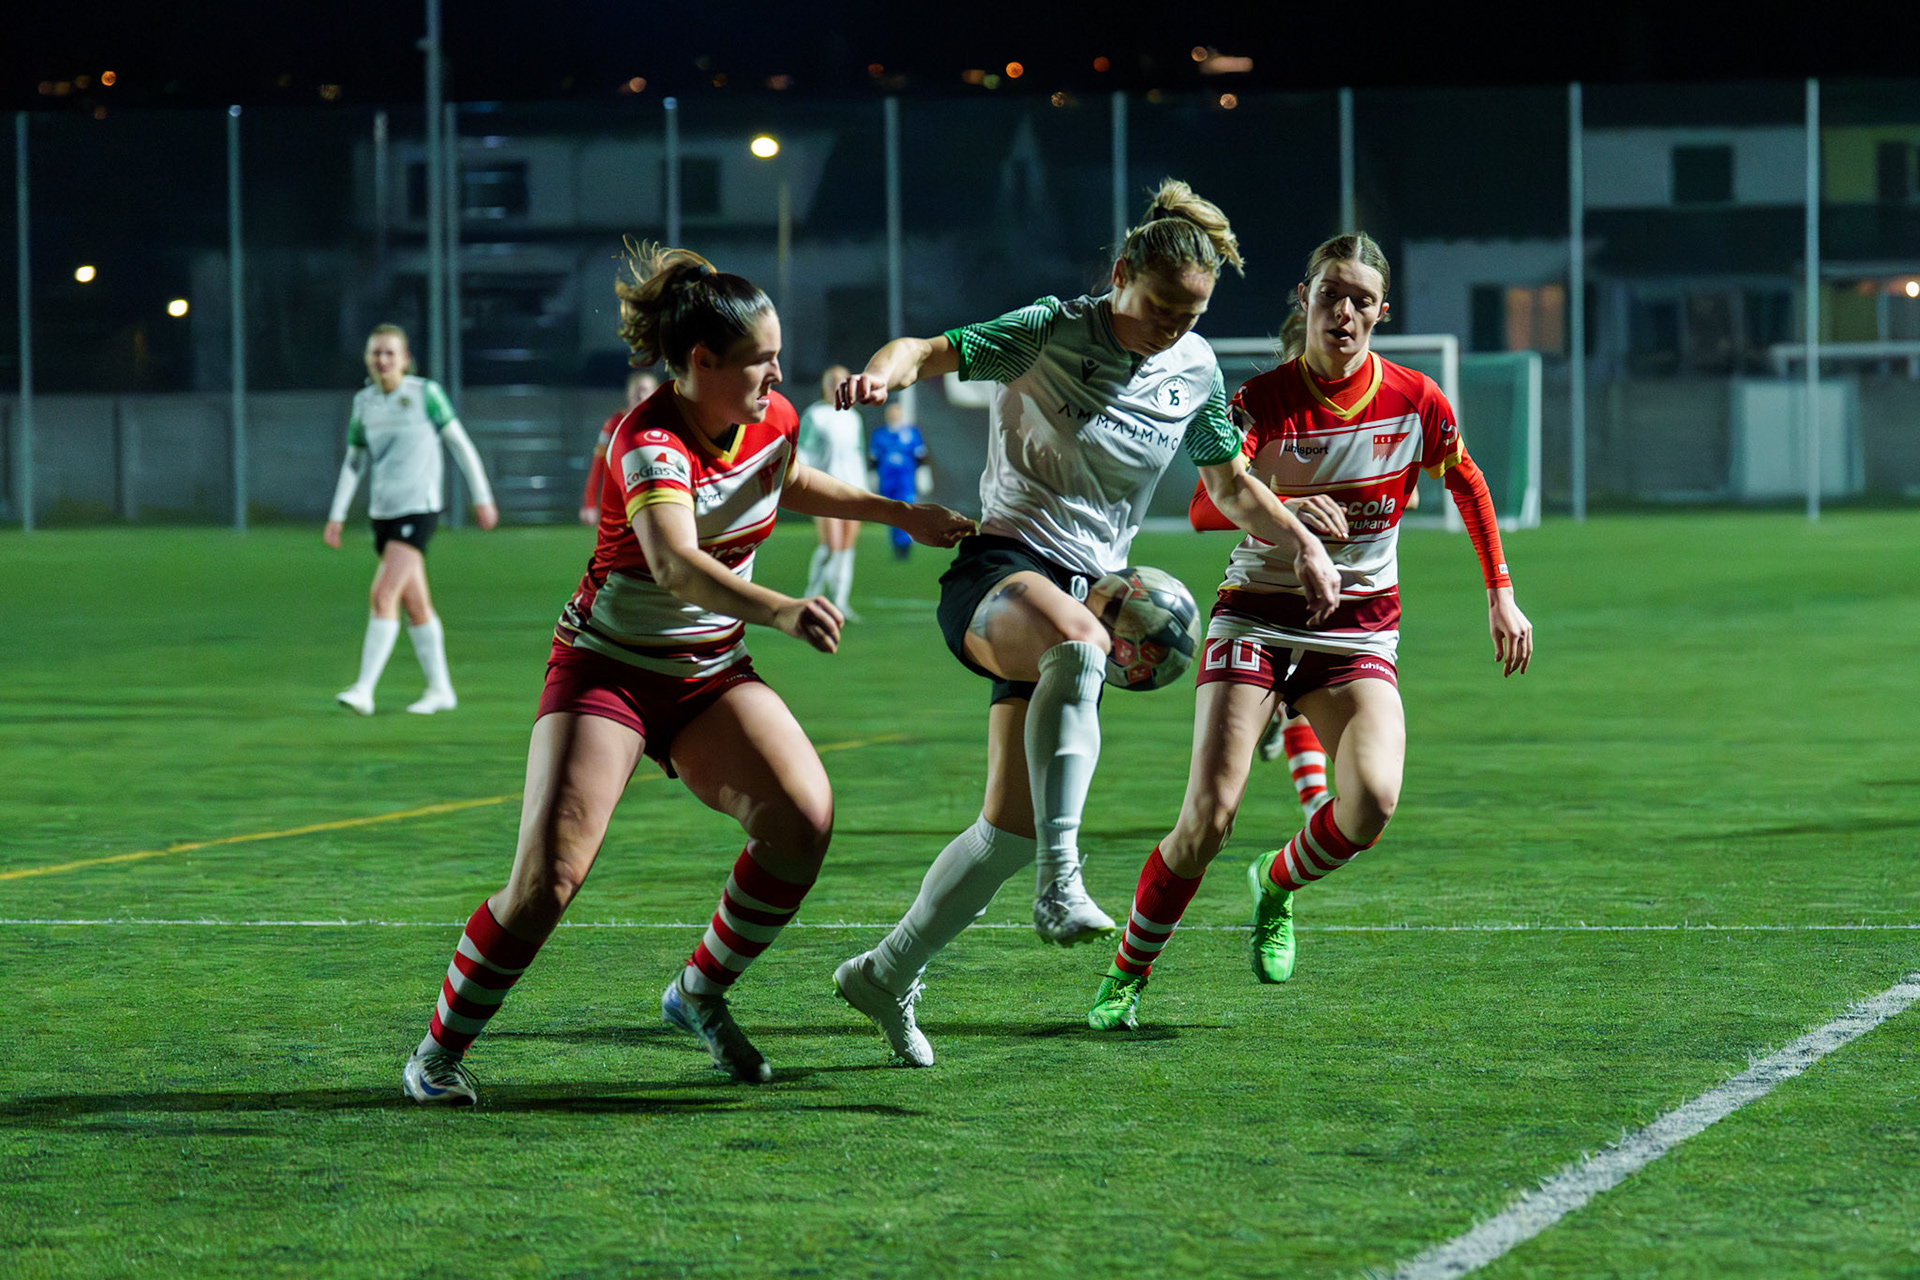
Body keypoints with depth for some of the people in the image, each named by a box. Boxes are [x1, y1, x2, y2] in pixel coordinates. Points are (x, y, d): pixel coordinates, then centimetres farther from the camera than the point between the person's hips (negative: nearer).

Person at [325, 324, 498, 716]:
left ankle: (364, 690, -20)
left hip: (418, 508, -6)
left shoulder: (425, 393, -5)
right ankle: (440, 689, 21)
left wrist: (482, 496, 2)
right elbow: (354, 461, 15)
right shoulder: (364, 402, 9)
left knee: (383, 595, -17)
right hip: (383, 510, 6)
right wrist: (337, 515, 10)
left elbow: (460, 443, 1)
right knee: (415, 604, 10)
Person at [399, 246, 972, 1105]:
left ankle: (700, 994, 4)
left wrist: (901, 514, 17)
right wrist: (779, 612, -61)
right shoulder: (650, 443, -25)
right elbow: (677, 565, -45)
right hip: (607, 669, -6)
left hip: (712, 674, 6)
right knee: (548, 876, -18)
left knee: (805, 821, -18)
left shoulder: (773, 421, -3)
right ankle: (439, 1051, 2)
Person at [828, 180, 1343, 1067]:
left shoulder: (1196, 370, 8)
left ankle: (889, 976, 20)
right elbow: (932, 351, -13)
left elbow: (1231, 487, 21)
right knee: (1077, 641, -42)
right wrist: (884, 372, -36)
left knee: (1012, 829, -1)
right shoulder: (1053, 333, -8)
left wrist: (1302, 542, 6)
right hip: (996, 572, -6)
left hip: (1086, 591, 6)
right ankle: (1061, 887, -47)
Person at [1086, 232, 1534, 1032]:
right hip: (1259, 614, -2)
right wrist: (1282, 509, -39)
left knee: (1372, 800, -24)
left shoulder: (1414, 401, -3)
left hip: (1360, 628, 2)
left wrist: (1501, 595, 15)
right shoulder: (1264, 399, -9)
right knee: (1209, 816, -16)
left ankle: (1277, 885, 10)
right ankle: (1125, 978, 4)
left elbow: (1468, 486, 14)